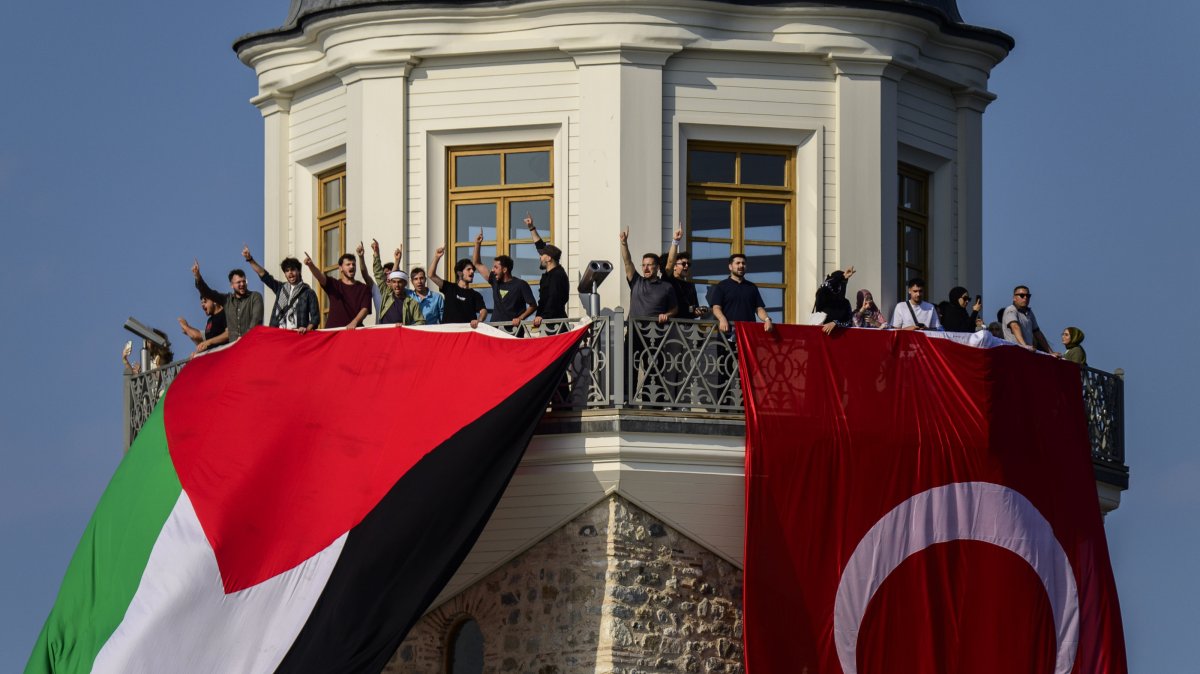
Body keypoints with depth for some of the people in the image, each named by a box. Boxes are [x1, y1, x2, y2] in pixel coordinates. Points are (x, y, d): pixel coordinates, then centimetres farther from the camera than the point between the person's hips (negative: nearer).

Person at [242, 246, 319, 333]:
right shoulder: (280, 288, 18)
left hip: (298, 335, -4)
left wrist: (307, 329, -19)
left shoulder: (308, 293, 5)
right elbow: (263, 274, 13)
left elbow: (315, 317, 0)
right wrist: (250, 259, 4)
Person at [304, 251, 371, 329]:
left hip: (354, 330, -1)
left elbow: (365, 309, -2)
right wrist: (311, 265, -29)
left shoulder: (364, 288, 9)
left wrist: (354, 322, -22)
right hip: (333, 329, 1)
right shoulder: (333, 285, 12)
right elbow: (320, 277, -7)